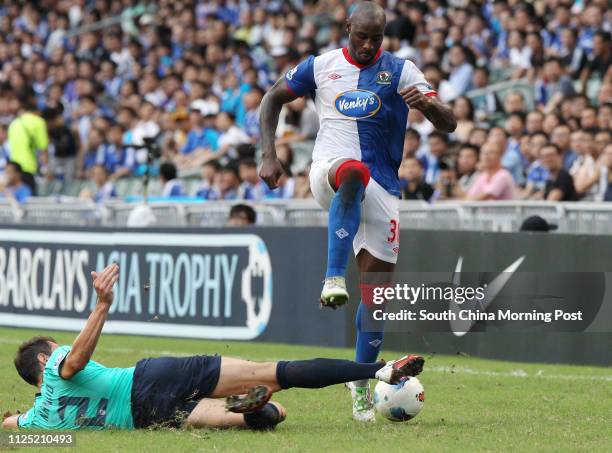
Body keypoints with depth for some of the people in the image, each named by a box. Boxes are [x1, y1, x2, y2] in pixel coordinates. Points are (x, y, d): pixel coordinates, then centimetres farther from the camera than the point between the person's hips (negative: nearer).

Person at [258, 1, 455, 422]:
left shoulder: (401, 71, 1)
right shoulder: (320, 66, 6)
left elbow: (449, 123, -5)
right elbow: (273, 99, 19)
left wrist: (426, 103, -29)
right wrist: (269, 155, 5)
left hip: (383, 189, 1)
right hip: (328, 171, -1)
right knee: (355, 172, -40)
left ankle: (361, 383, 12)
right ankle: (334, 278, -45)